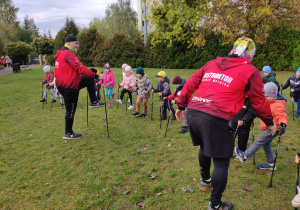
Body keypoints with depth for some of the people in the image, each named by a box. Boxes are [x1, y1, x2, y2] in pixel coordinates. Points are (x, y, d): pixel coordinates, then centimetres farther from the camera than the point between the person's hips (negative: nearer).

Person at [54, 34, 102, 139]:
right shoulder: (68, 54, -18)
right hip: (69, 87, -10)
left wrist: (89, 72, 10)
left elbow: (76, 68, 17)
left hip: (67, 83, 10)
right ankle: (68, 134, 15)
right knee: (70, 111, 1)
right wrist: (93, 74, -13)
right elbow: (80, 68, -23)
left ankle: (93, 102, 18)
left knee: (89, 80, 16)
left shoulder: (62, 53, 16)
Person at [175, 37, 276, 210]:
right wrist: (270, 123, 27)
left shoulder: (211, 64, 20)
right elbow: (259, 102, 12)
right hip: (216, 119, -6)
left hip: (192, 113, 7)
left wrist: (181, 106, 28)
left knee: (205, 148, 30)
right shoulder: (250, 71, 7)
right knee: (221, 162, 9)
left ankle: (205, 180, 50)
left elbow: (190, 84, 19)